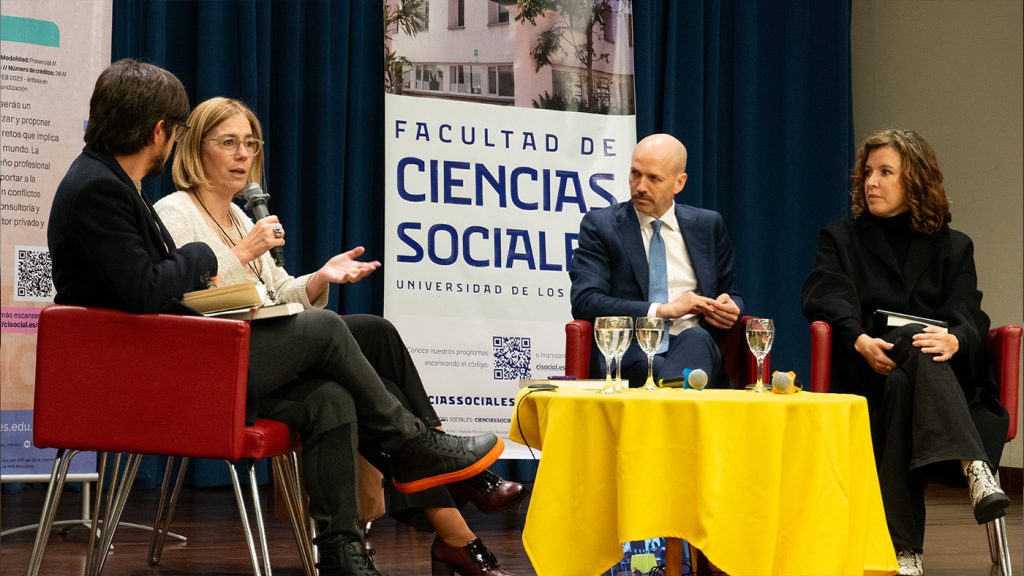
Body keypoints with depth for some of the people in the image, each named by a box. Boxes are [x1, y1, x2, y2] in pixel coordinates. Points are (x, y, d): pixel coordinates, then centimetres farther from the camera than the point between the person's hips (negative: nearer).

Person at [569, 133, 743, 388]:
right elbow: (584, 302, -5)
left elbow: (730, 295, 27)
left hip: (693, 345, 4)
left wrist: (729, 308, 0)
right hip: (628, 348, -3)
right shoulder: (600, 225, 8)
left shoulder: (708, 225, 18)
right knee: (649, 366, -41)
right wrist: (665, 310, -12)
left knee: (696, 337, -36)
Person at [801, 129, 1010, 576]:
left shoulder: (953, 247, 19)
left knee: (905, 386, -40)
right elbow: (827, 300, -1)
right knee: (915, 348, -38)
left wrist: (953, 340, -25)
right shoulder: (840, 238, 19)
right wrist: (860, 341, -24)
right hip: (865, 376, -1)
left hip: (945, 377, 1)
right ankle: (974, 468, -62)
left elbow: (969, 319, 2)